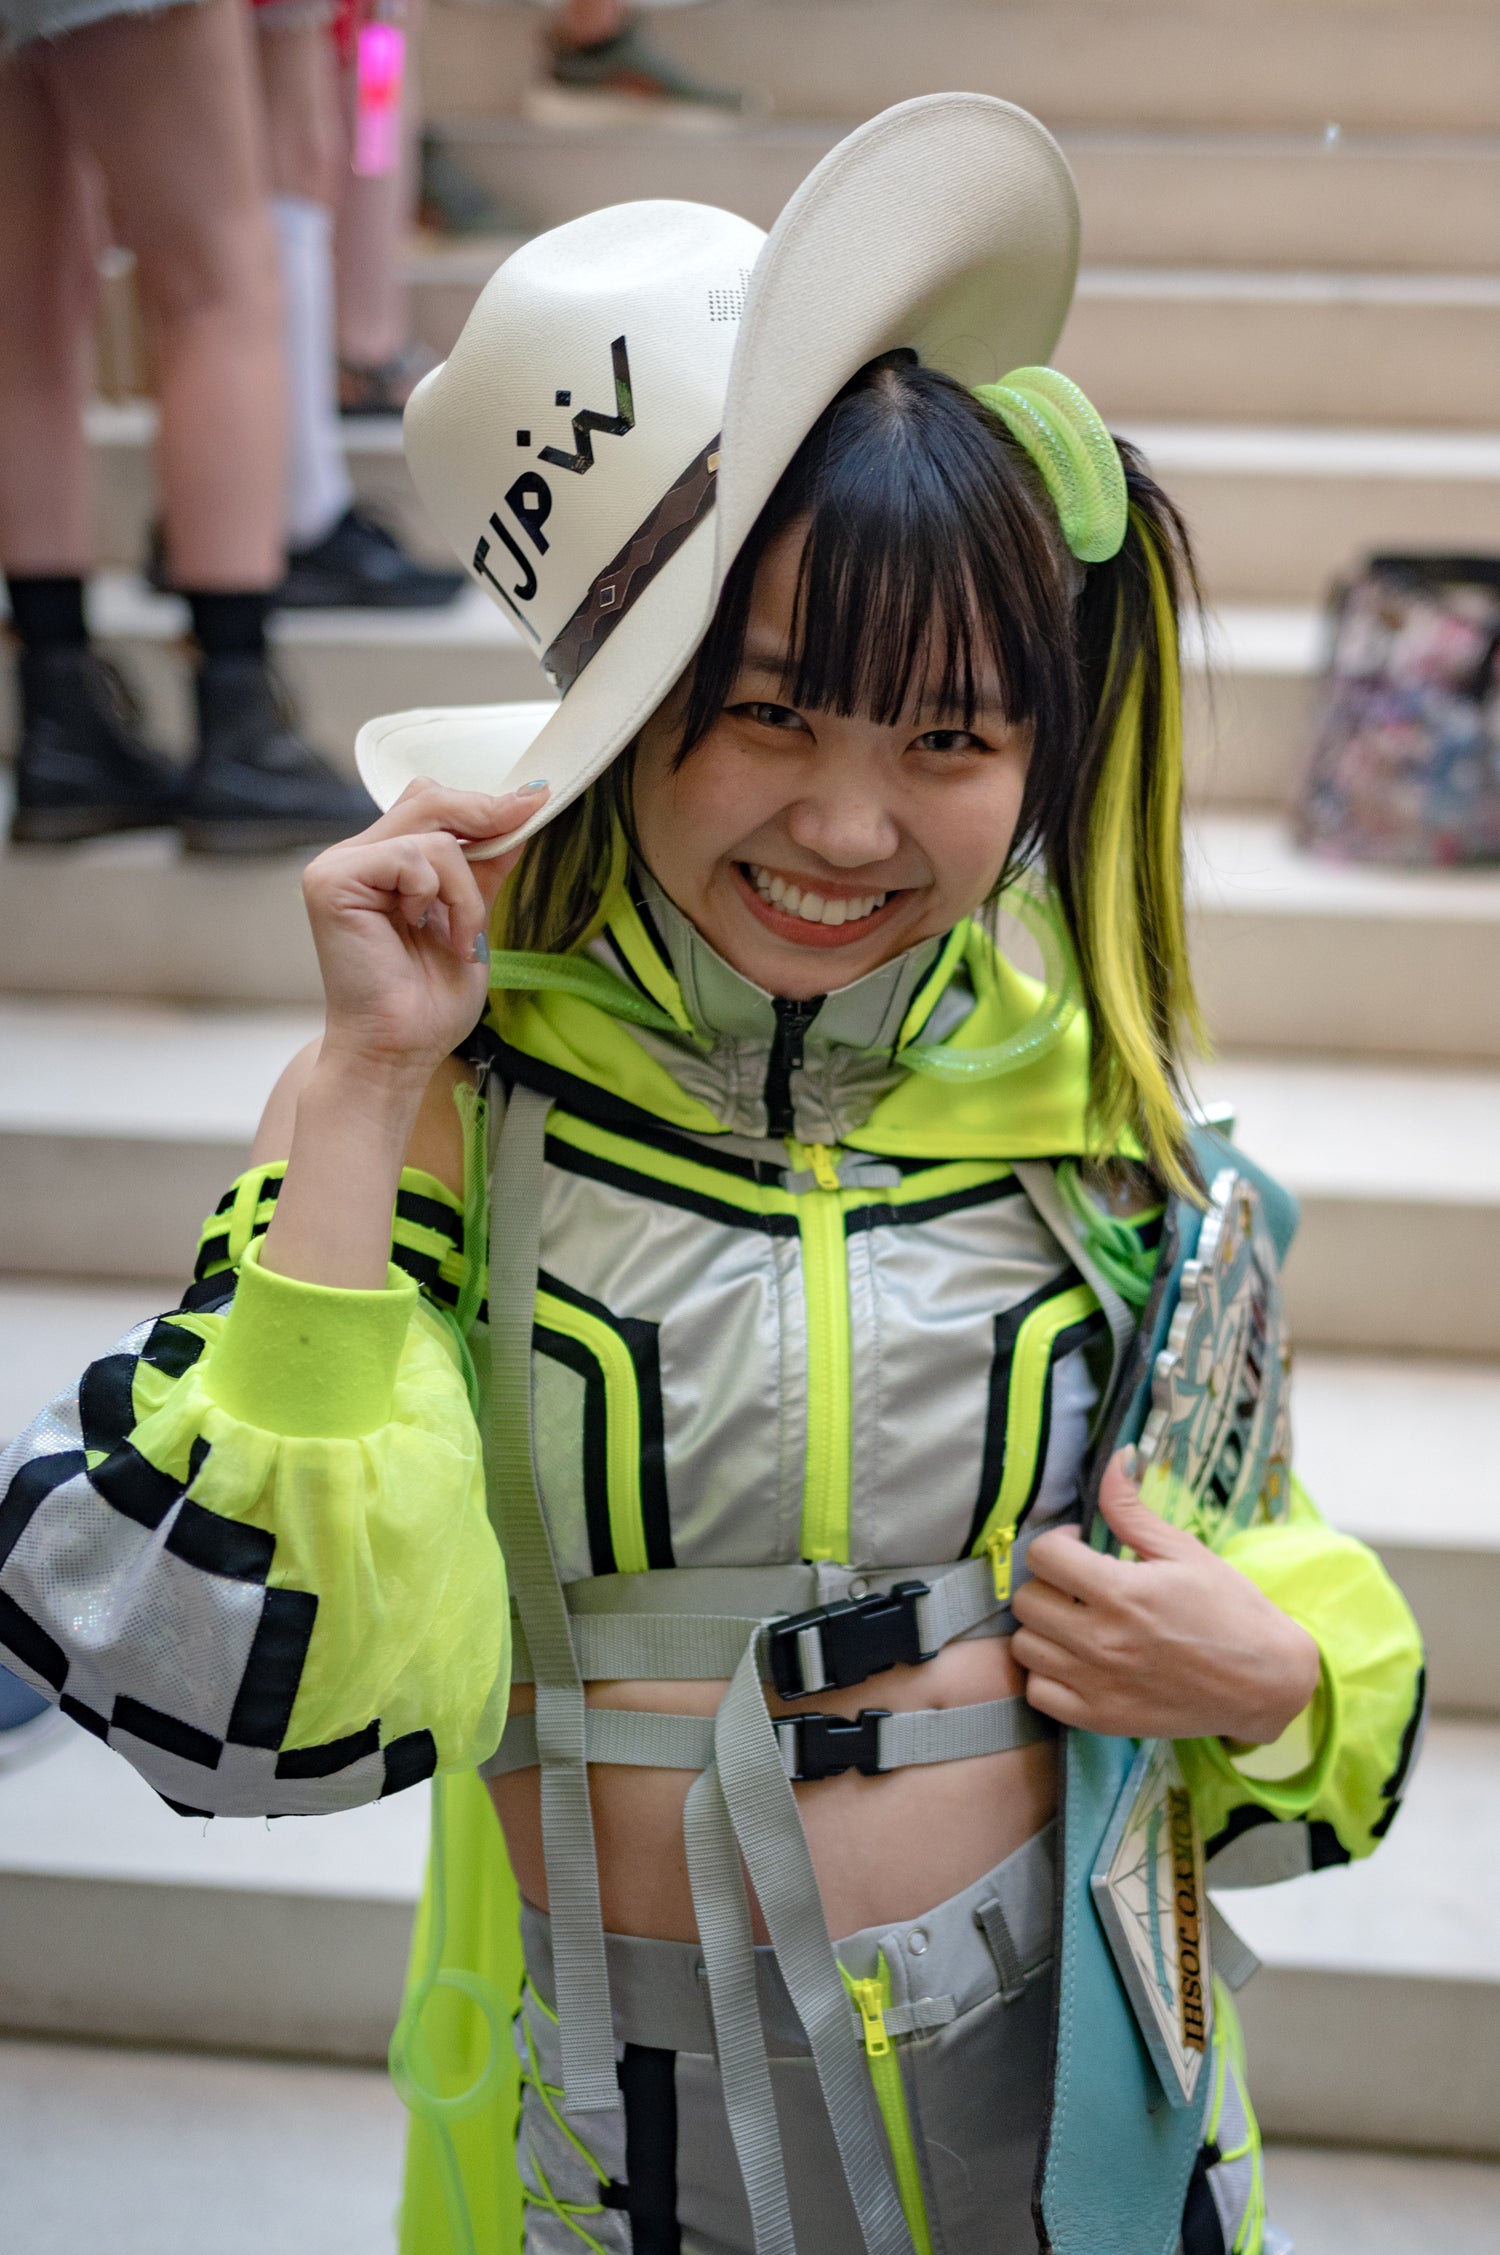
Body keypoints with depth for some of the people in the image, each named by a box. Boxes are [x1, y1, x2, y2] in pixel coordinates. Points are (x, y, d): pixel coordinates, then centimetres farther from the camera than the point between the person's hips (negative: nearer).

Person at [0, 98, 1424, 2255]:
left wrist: (1280, 1677, -15)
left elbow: (1249, 1563, 7)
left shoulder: (1090, 1094, -7)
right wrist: (364, 1086, -27)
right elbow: (264, 1689, -24)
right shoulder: (461, 1088, -14)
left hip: (1056, 2059, 2)